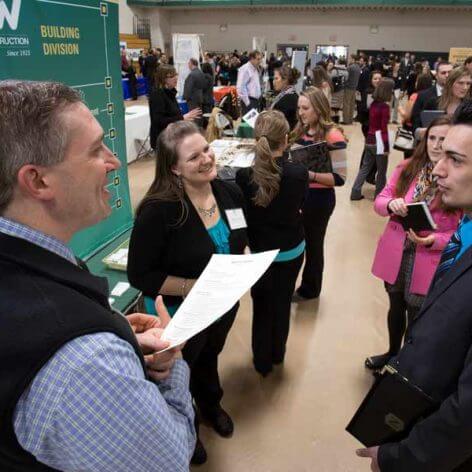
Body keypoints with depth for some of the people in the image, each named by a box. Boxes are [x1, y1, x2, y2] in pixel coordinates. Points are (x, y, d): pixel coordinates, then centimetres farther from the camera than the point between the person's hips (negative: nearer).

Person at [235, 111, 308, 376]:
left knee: (262, 306, 20)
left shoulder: (244, 175, -23)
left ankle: (262, 361, 36)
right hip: (292, 250, 1)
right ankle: (277, 353, 44)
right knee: (283, 303, 22)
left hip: (258, 251, 0)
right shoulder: (299, 173, -22)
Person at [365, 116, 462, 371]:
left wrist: (433, 241, -27)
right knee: (396, 308, 25)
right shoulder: (407, 167, -2)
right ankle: (393, 353, 50)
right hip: (395, 256, 4)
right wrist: (391, 204, -22)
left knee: (417, 318, 12)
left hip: (429, 265, -4)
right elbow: (379, 201, 0)